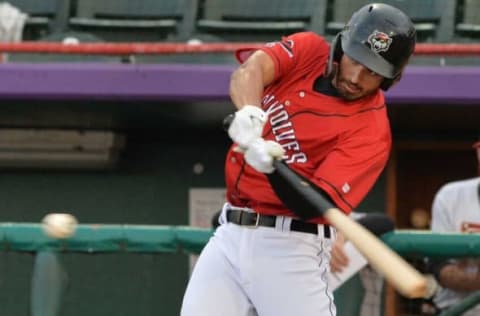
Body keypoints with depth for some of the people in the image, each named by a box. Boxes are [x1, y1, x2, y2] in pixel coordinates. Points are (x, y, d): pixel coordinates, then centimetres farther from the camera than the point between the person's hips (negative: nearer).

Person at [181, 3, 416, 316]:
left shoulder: (372, 129, -11)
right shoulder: (308, 50, 3)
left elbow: (310, 205, -20)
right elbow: (251, 69, -17)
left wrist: (271, 165, -38)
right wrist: (250, 113, -39)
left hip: (291, 247, -4)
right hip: (229, 233, 5)